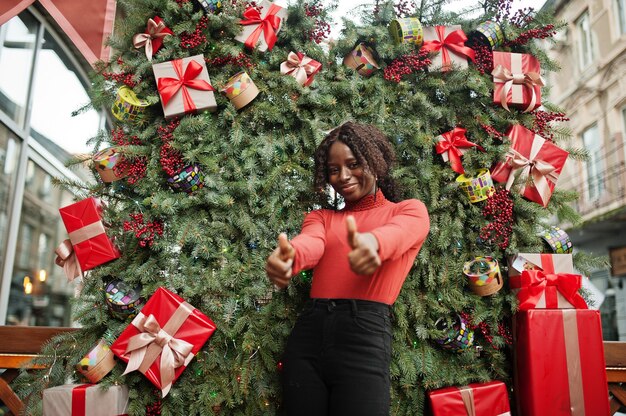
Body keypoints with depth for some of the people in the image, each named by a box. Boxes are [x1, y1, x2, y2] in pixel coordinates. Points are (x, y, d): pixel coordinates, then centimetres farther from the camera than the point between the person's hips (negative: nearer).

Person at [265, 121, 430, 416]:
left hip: (366, 334, -3)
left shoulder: (410, 210, 10)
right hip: (307, 332, 3)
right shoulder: (321, 216, 18)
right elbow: (311, 243, -7)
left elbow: (395, 234, -16)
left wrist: (371, 242, -41)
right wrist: (288, 255, -32)